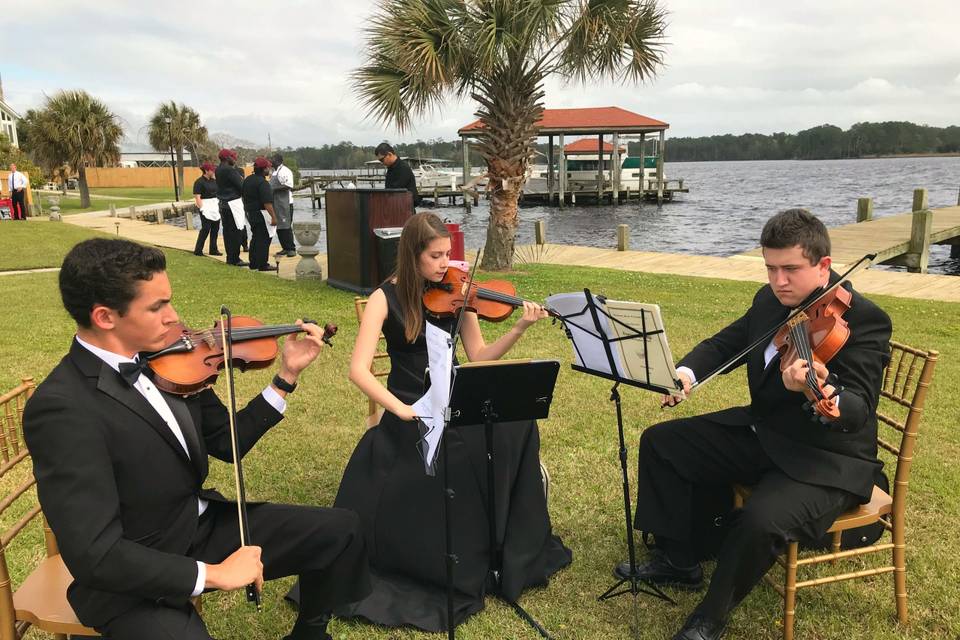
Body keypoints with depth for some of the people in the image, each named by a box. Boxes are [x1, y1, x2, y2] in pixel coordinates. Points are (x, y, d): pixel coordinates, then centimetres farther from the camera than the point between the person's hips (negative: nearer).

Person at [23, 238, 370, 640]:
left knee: (339, 530, 4)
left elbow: (227, 444, 6)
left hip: (204, 525, 7)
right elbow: (95, 555, -27)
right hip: (134, 580, -7)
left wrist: (287, 376, -1)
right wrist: (211, 574, -24)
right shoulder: (61, 409, -25)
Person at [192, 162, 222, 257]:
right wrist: (202, 209, -20)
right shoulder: (199, 182, -9)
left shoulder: (214, 180, 12)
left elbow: (218, 193, 21)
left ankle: (213, 249, 15)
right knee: (206, 229, -9)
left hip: (215, 207, 7)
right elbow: (197, 197, -13)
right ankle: (198, 250, -2)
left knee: (215, 228, 6)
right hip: (206, 207, -7)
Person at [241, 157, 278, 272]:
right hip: (261, 214, -9)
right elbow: (267, 202, -24)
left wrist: (247, 208, 28)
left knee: (255, 237, 17)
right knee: (264, 240, -4)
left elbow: (243, 195, 19)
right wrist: (273, 217, -24)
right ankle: (263, 265, -2)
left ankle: (253, 263, 22)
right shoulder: (262, 183, -19)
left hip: (250, 213, 9)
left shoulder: (247, 180, 10)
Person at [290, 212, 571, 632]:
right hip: (410, 414, -3)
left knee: (519, 427, -24)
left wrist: (520, 328, -13)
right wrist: (403, 410, -28)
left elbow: (479, 358, 2)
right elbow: (358, 370, -16)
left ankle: (517, 549, -7)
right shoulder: (386, 298, -8)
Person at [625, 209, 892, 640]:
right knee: (661, 441, 6)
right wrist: (686, 372, -10)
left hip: (828, 462, -8)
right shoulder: (770, 301, 1)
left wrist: (822, 391, -53)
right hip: (760, 434, 8)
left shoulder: (864, 319, -20)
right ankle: (677, 560, 17)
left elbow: (858, 412, -29)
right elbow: (725, 343, 12)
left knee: (760, 520, -33)